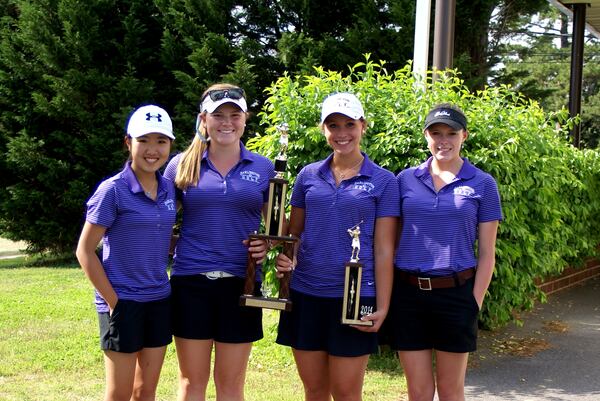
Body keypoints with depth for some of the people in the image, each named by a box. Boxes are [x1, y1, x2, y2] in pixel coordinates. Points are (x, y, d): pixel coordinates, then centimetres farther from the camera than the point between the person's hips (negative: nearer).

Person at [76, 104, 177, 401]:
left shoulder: (168, 189, 5)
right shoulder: (113, 190, -11)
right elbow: (84, 251, -10)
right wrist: (113, 302, -13)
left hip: (160, 300, 6)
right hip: (123, 302, -5)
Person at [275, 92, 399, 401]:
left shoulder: (383, 181, -1)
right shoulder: (308, 176, 7)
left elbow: (383, 250, -2)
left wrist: (382, 306, -7)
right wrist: (285, 257, -7)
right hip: (305, 293, 3)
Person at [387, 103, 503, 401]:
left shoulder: (482, 184, 0)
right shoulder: (406, 179, 5)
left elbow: (486, 254, 0)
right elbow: (391, 241, 10)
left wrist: (475, 304, -6)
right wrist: (387, 294, 4)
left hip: (455, 294, -1)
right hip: (408, 294, 2)